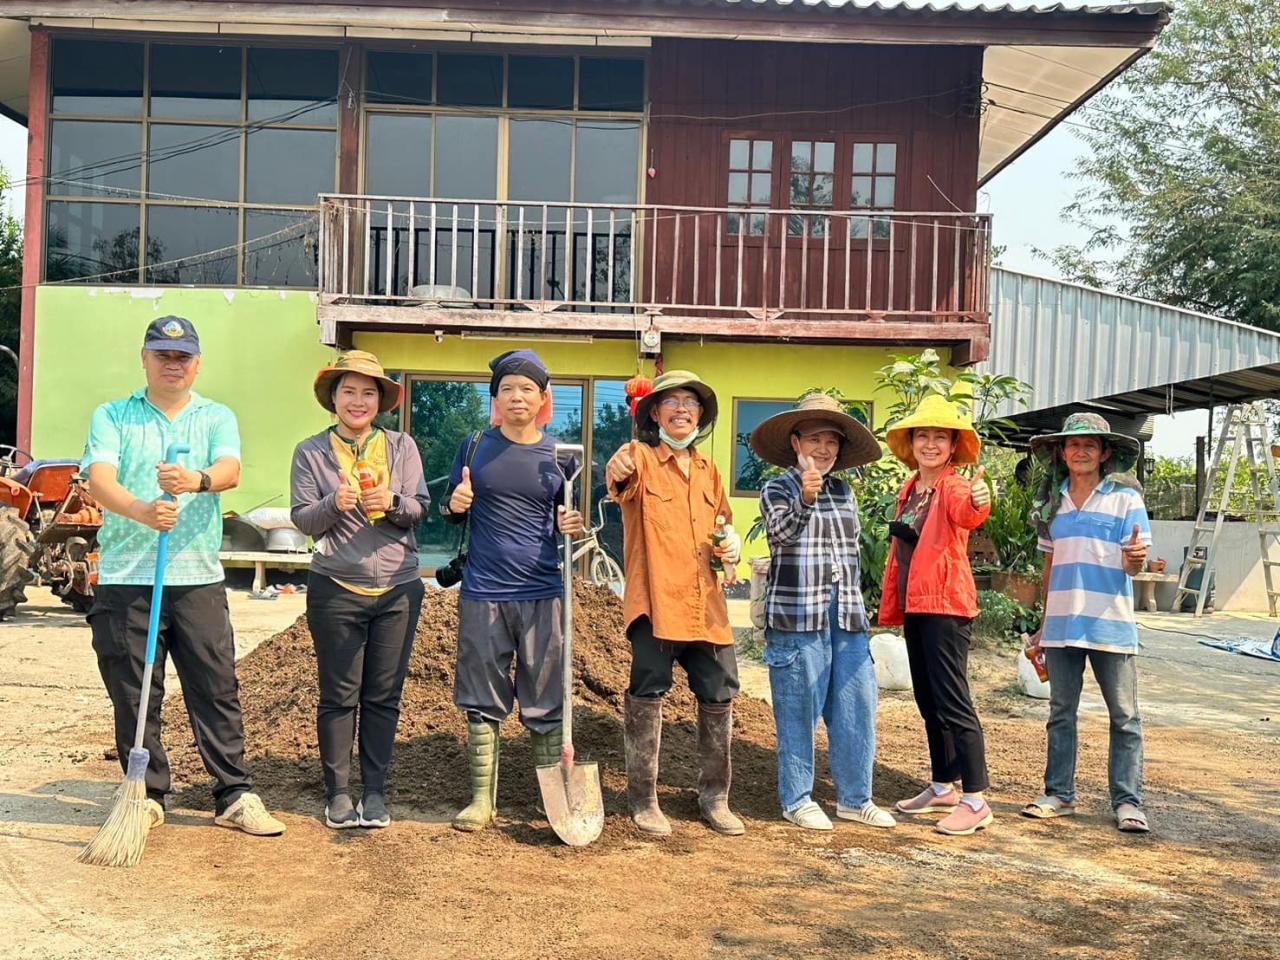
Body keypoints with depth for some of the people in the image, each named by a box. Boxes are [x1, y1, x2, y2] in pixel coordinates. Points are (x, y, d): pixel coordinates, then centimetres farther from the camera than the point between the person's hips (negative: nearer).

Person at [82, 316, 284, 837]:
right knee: (132, 695, 6)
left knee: (218, 690, 2)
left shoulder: (216, 417, 10)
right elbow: (99, 481, -9)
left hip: (198, 579, 0)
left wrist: (197, 480, -34)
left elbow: (230, 471, -10)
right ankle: (147, 795, 20)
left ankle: (235, 796, 10)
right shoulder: (112, 417, 8)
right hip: (125, 579, 0)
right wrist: (141, 510, -30)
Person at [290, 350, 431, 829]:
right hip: (336, 588, -1)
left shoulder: (401, 446, 6)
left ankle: (375, 791, 17)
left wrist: (393, 502, -20)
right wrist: (334, 504, -20)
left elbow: (420, 508, 2)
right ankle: (337, 792, 16)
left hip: (398, 589, 1)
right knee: (338, 695, 4)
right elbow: (302, 519, -1)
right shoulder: (311, 452, 4)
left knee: (384, 696, 6)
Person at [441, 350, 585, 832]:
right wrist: (455, 505, -10)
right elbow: (452, 513, 13)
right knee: (482, 703, 7)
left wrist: (573, 526, -9)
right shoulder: (475, 448, 4)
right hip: (483, 593, 0)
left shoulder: (558, 455, 4)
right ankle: (482, 799, 17)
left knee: (546, 706, 5)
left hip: (542, 594, 0)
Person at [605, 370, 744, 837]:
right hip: (655, 601, -5)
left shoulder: (709, 472, 17)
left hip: (706, 605, 6)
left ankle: (714, 797, 24)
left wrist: (731, 545, 7)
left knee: (719, 698, 8)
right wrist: (617, 472, -52)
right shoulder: (641, 458, -2)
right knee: (647, 697, -1)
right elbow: (621, 481, -27)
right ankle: (643, 801, 13)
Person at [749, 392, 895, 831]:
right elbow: (780, 530, -22)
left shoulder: (843, 491, 15)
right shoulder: (778, 489, -2)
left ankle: (854, 798, 18)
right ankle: (797, 799, 13)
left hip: (847, 615, 6)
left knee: (857, 708, 6)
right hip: (797, 615, -6)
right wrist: (804, 498, -39)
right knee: (799, 712, 0)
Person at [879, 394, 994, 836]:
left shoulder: (954, 487, -9)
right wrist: (892, 605, 17)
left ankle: (976, 801, -4)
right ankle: (943, 787, 27)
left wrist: (978, 503, -57)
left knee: (952, 703, -9)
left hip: (946, 605, -8)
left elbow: (965, 513, -34)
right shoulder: (909, 491, 14)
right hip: (914, 606, 8)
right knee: (928, 702, 15)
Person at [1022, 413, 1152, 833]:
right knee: (1061, 712, 10)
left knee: (1124, 716, 2)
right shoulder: (1054, 500, 9)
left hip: (1110, 625, -4)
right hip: (1062, 624, 4)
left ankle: (1128, 801, 9)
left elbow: (1133, 566, -7)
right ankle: (1059, 793, 18)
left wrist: (1136, 557, -32)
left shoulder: (1125, 498, -4)